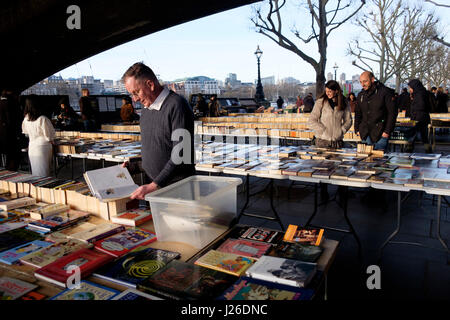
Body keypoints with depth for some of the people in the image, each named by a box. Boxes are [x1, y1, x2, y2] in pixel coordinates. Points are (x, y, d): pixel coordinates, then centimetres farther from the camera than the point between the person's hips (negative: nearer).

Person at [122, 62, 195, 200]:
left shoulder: (176, 105, -17)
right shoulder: (146, 107, 11)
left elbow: (180, 155, -23)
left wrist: (154, 185, -22)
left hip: (178, 188, -7)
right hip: (154, 185, 7)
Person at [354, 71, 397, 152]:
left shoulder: (385, 92, -6)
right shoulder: (361, 95, 11)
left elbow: (392, 113, -7)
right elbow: (357, 114, 20)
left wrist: (387, 131, -12)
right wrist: (357, 129, 10)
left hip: (380, 134, -5)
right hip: (365, 134, 5)